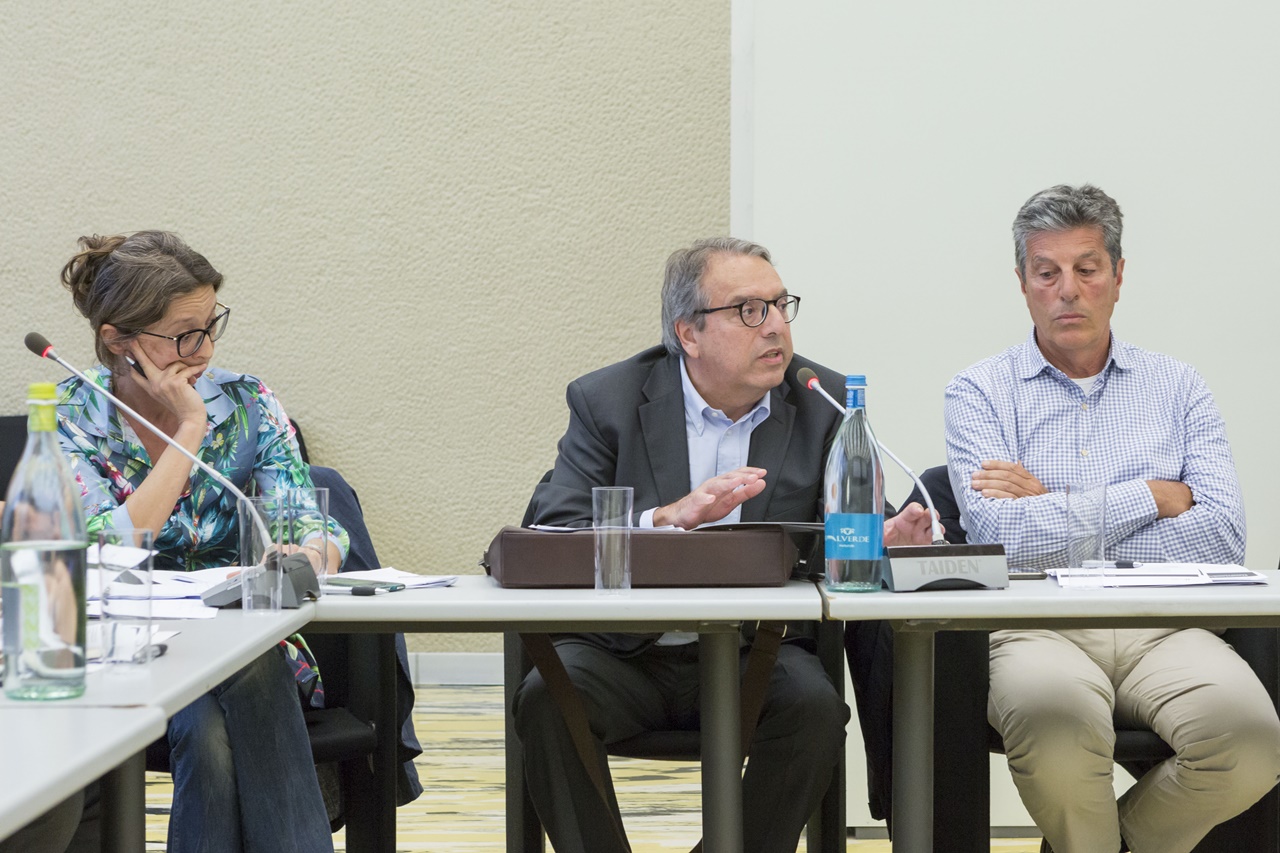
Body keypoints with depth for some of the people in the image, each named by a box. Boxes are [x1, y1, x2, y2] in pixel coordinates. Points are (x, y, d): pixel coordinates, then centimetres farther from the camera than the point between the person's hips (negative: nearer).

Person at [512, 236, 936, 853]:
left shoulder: (823, 405, 4)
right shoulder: (608, 401, -1)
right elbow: (549, 535, -12)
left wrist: (883, 541, -22)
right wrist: (668, 518, -28)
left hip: (755, 655, 1)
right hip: (627, 655, -1)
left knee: (814, 706, -29)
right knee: (548, 696, -29)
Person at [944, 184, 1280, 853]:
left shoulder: (1176, 388, 16)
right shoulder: (980, 391, 10)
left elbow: (1222, 537, 0)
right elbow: (997, 534, -8)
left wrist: (1054, 513, -3)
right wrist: (1153, 497, -3)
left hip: (1162, 628, 2)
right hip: (1039, 628, -2)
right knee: (1056, 721, -36)